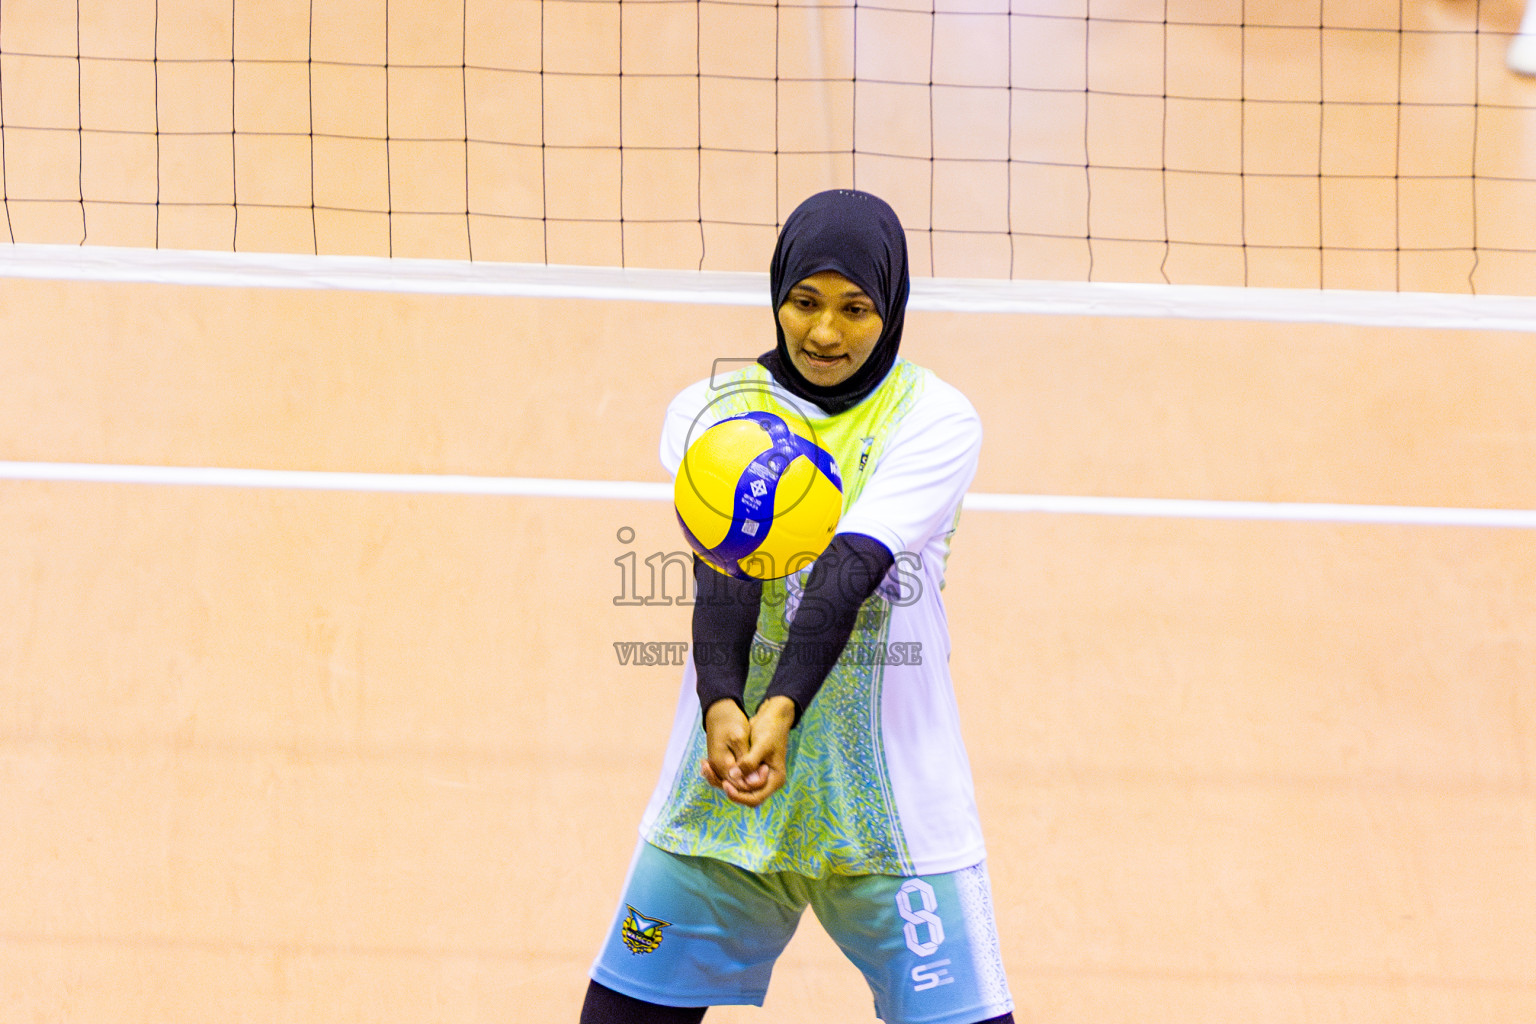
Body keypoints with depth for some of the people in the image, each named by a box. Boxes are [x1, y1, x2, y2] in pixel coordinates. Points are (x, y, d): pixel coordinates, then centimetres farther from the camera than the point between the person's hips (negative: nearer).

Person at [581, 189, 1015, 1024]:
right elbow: (724, 568, -13)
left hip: (889, 806, -2)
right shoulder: (709, 411, 3)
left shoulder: (935, 420, -4)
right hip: (717, 798, 2)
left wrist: (782, 709, -34)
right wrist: (722, 707, -32)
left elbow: (850, 568, -19)